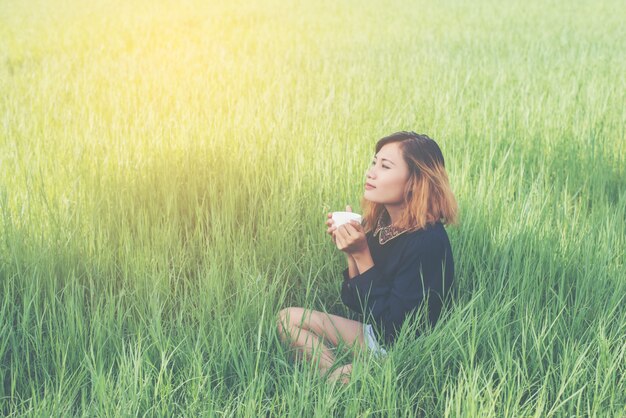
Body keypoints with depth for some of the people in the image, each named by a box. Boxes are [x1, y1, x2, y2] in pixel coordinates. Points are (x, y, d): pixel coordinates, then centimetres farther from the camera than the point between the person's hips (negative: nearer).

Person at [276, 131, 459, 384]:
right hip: (376, 334, 9)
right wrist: (351, 252, -13)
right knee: (288, 319, 6)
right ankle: (342, 379, -4)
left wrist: (362, 255, -25)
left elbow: (391, 323, -24)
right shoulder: (381, 224, -1)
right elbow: (355, 303, 3)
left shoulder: (428, 242, -25)